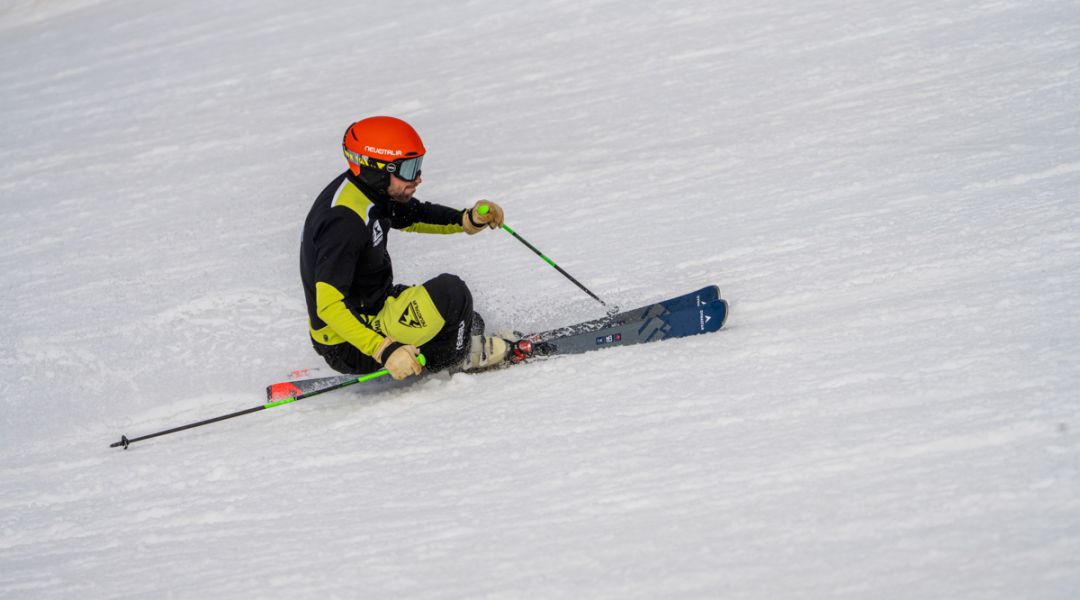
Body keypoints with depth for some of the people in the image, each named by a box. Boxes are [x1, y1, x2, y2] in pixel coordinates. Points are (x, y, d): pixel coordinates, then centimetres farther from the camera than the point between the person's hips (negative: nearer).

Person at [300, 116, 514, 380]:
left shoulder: (371, 189, -2)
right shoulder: (343, 220, -30)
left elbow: (412, 216, 15)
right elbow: (328, 306, -33)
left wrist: (469, 219, -2)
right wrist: (384, 350, -37)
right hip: (349, 349, -10)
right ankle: (454, 358, 5)